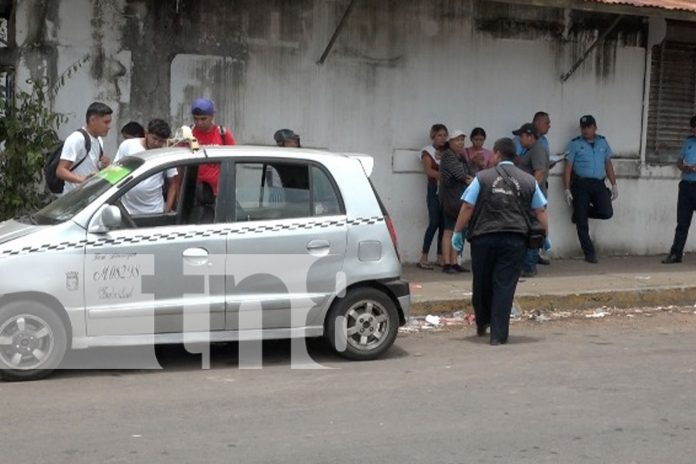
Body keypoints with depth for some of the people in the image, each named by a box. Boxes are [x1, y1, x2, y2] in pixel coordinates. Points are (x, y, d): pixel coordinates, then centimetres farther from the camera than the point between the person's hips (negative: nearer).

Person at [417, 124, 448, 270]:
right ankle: (423, 258, -10)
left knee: (444, 224, 3)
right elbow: (428, 170, -11)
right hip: (435, 189, -4)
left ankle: (440, 257, 8)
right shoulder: (427, 152, 3)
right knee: (434, 222, -12)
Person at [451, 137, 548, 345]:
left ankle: (482, 325, 32)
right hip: (515, 239, 1)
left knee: (482, 284, 15)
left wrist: (458, 232, 6)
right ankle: (498, 334, -1)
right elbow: (540, 212, 9)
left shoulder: (483, 177, 1)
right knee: (505, 285, 1)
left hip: (484, 237, -1)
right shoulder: (529, 181, 8)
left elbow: (467, 207, -3)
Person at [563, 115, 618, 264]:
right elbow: (568, 168, -1)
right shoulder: (575, 144, 1)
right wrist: (567, 190, -7)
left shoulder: (603, 142, 12)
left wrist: (614, 185, 10)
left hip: (599, 184, 3)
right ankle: (589, 253, 9)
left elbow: (608, 164, 16)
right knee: (582, 222, -2)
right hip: (581, 184, -3)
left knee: (606, 212, -15)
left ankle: (580, 213, 13)